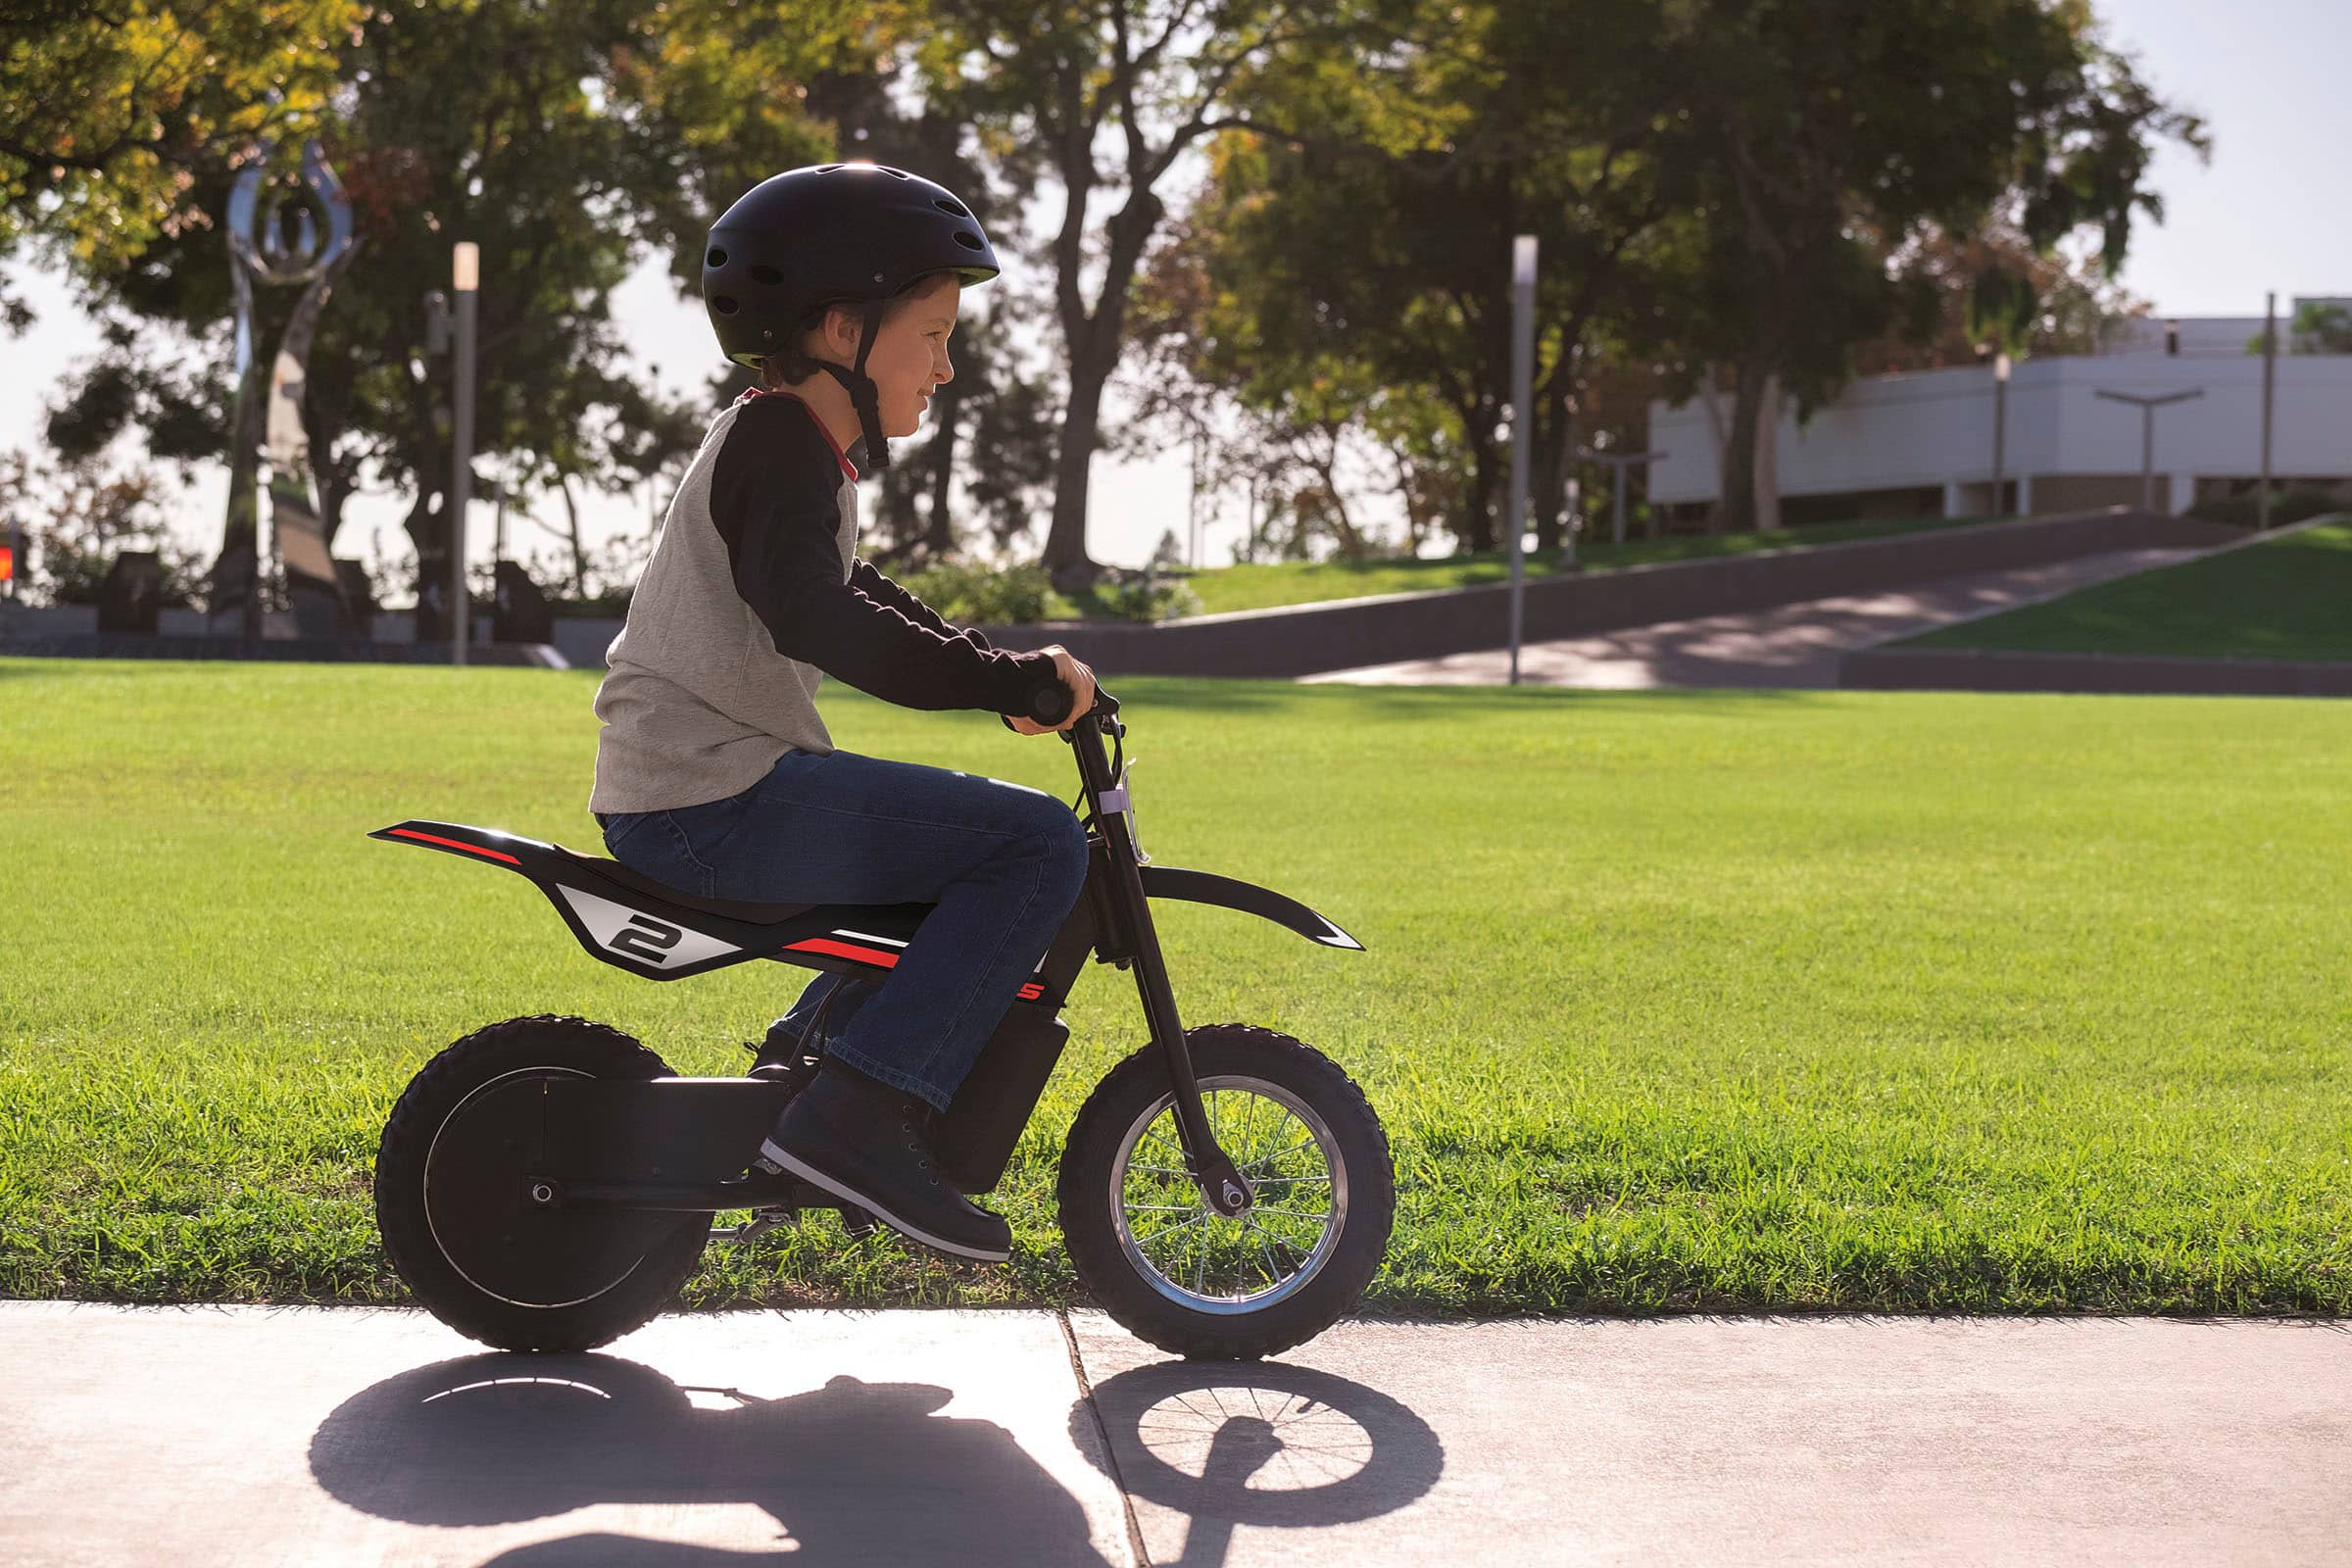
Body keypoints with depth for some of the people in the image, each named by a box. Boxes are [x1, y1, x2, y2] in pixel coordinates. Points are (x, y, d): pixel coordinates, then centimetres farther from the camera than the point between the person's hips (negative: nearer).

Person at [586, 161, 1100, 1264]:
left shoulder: (786, 442, 20)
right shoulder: (782, 443, -12)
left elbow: (859, 595, 35)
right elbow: (813, 615, -30)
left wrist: (1006, 672, 25)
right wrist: (1005, 680, -30)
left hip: (669, 798, 10)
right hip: (717, 795, -10)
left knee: (947, 852, 30)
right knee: (1037, 842, -16)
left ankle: (798, 1082, 28)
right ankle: (857, 1118, -22)